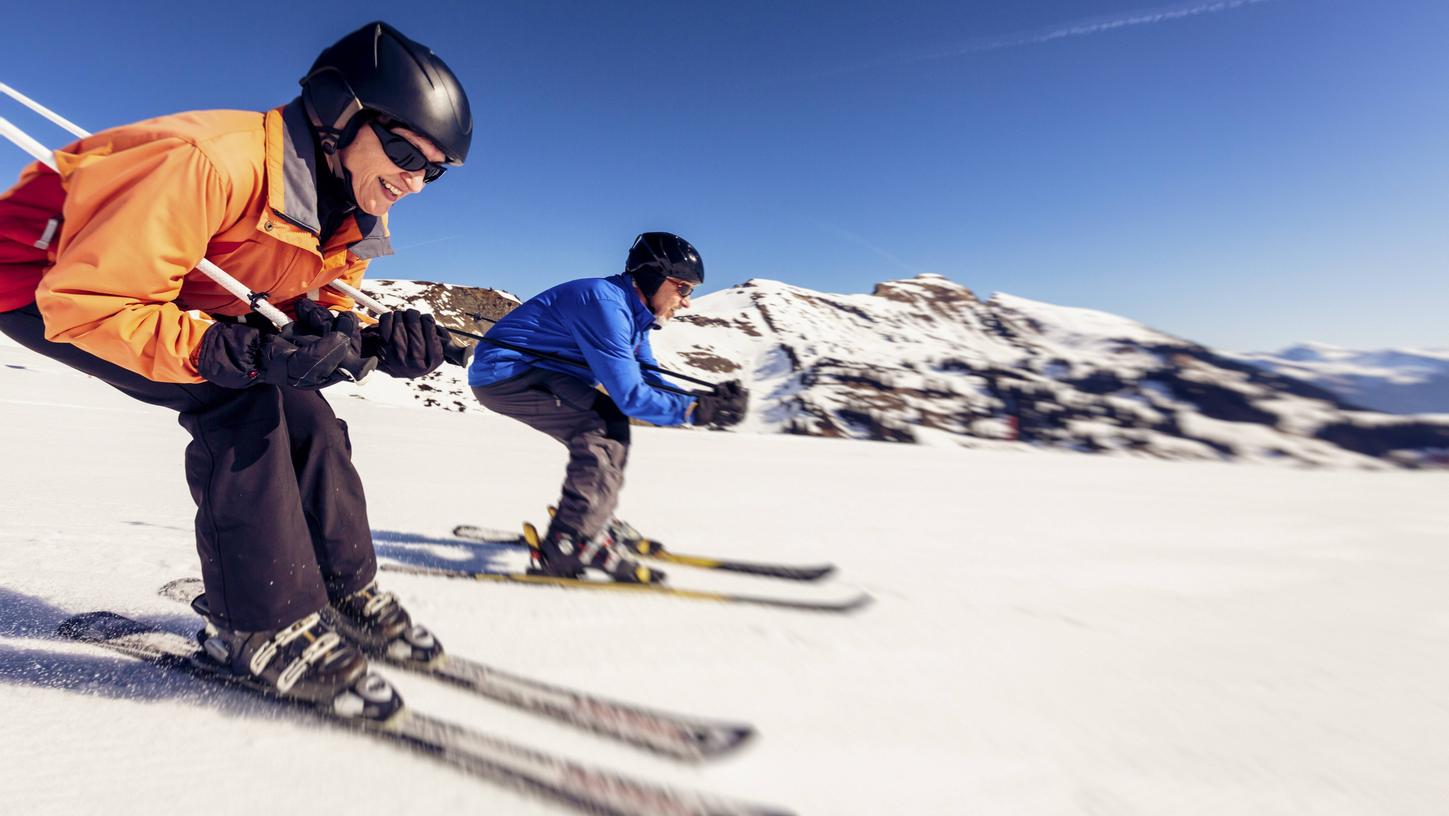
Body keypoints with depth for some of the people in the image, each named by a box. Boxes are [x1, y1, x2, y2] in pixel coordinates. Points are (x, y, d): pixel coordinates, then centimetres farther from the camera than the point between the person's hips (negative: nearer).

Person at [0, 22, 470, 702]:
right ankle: (259, 622, -18)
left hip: (182, 296, 7)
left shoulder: (354, 221, -10)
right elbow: (86, 297, -33)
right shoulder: (218, 161, -35)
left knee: (302, 412, -8)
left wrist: (375, 341, -23)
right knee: (237, 400, -28)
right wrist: (249, 353, -44)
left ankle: (345, 592, 2)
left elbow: (319, 308, -2)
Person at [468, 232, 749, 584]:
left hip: (529, 371, 10)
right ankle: (571, 546, -18)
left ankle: (595, 522, 17)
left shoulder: (632, 313, 7)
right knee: (604, 427, -21)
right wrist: (698, 409, -20)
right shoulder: (605, 303, -24)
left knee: (611, 424, 9)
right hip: (502, 372, -10)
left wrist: (710, 401, -8)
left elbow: (649, 380, 7)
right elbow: (630, 395, -27)